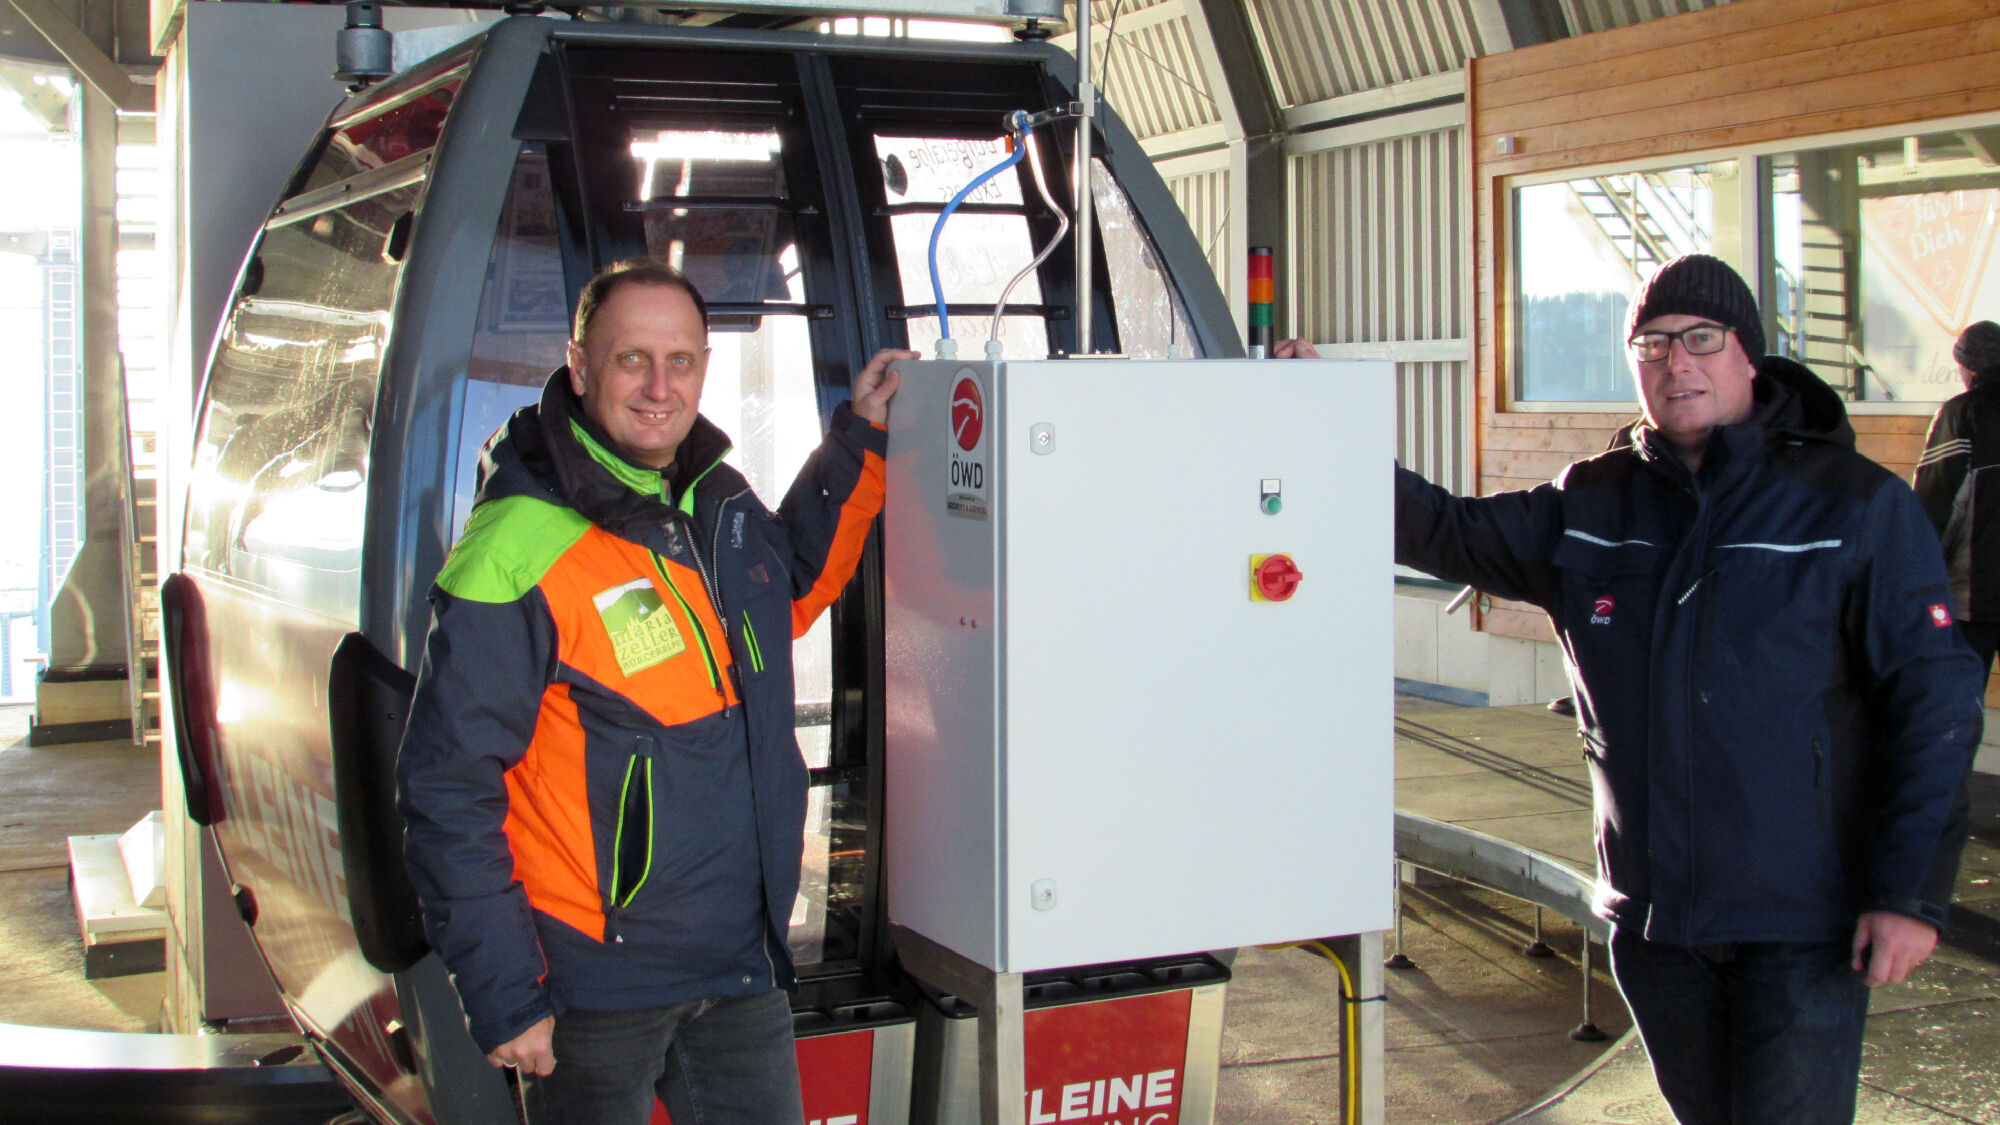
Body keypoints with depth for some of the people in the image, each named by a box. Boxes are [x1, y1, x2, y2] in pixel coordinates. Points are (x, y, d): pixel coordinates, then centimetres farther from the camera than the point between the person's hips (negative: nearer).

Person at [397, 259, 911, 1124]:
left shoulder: (721, 503, 5)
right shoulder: (518, 552, -17)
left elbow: (792, 589, 28)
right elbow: (447, 792, -16)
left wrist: (861, 436, 19)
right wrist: (503, 1001, -16)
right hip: (597, 986, -6)